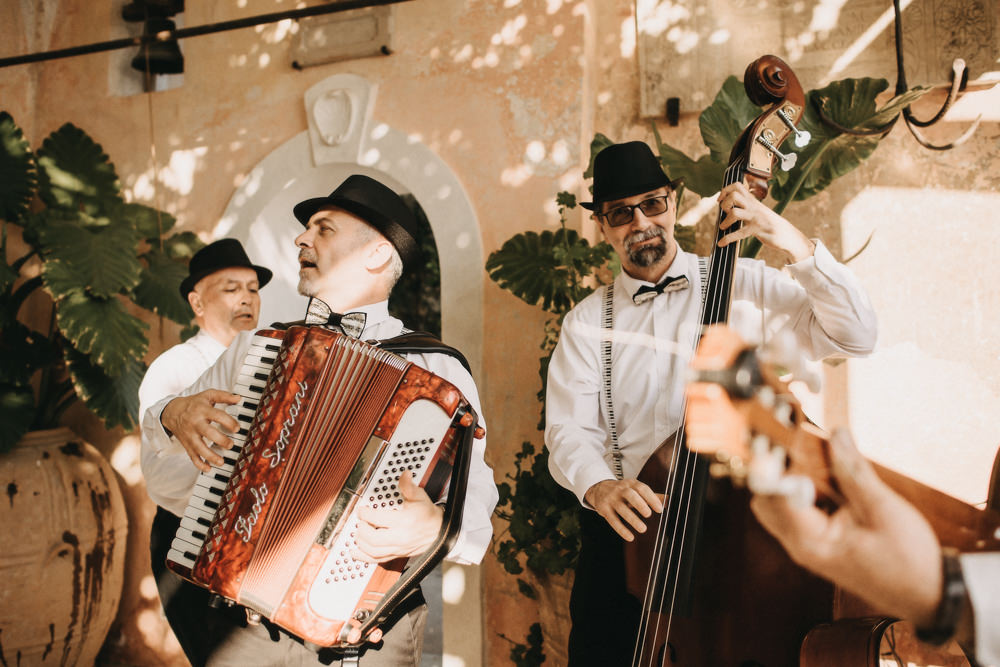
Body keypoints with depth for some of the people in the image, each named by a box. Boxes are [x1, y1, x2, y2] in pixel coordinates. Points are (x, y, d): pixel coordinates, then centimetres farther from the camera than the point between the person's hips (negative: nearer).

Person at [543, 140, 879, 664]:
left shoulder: (744, 286, 4)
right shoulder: (586, 323, 7)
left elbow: (854, 336, -4)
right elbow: (569, 431, -4)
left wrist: (795, 245, -15)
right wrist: (597, 486, -26)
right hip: (626, 530, 2)